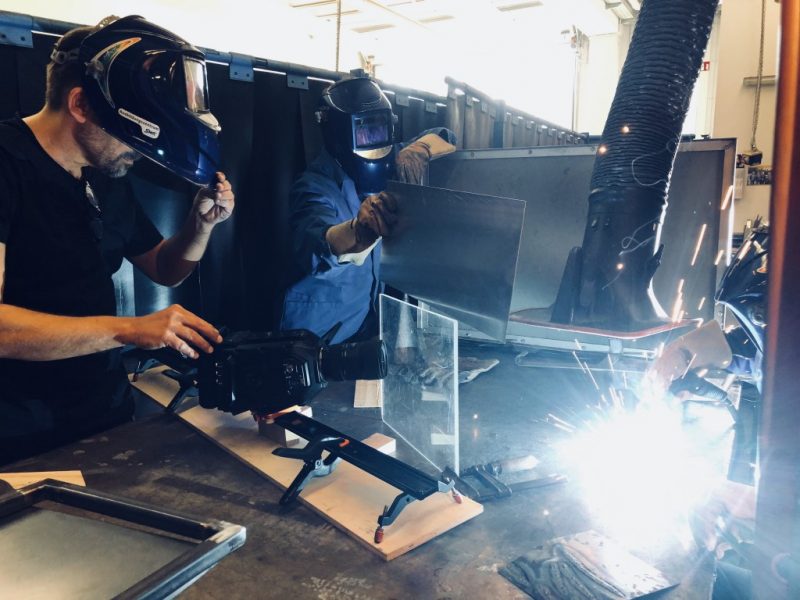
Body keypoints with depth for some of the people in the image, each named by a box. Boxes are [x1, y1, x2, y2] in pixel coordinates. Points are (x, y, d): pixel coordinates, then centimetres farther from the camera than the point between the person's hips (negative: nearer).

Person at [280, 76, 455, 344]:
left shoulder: (390, 165, 3)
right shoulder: (316, 185, -16)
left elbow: (444, 140, 8)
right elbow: (313, 244, -35)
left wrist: (419, 149, -16)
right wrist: (357, 231, -59)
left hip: (381, 322, 6)